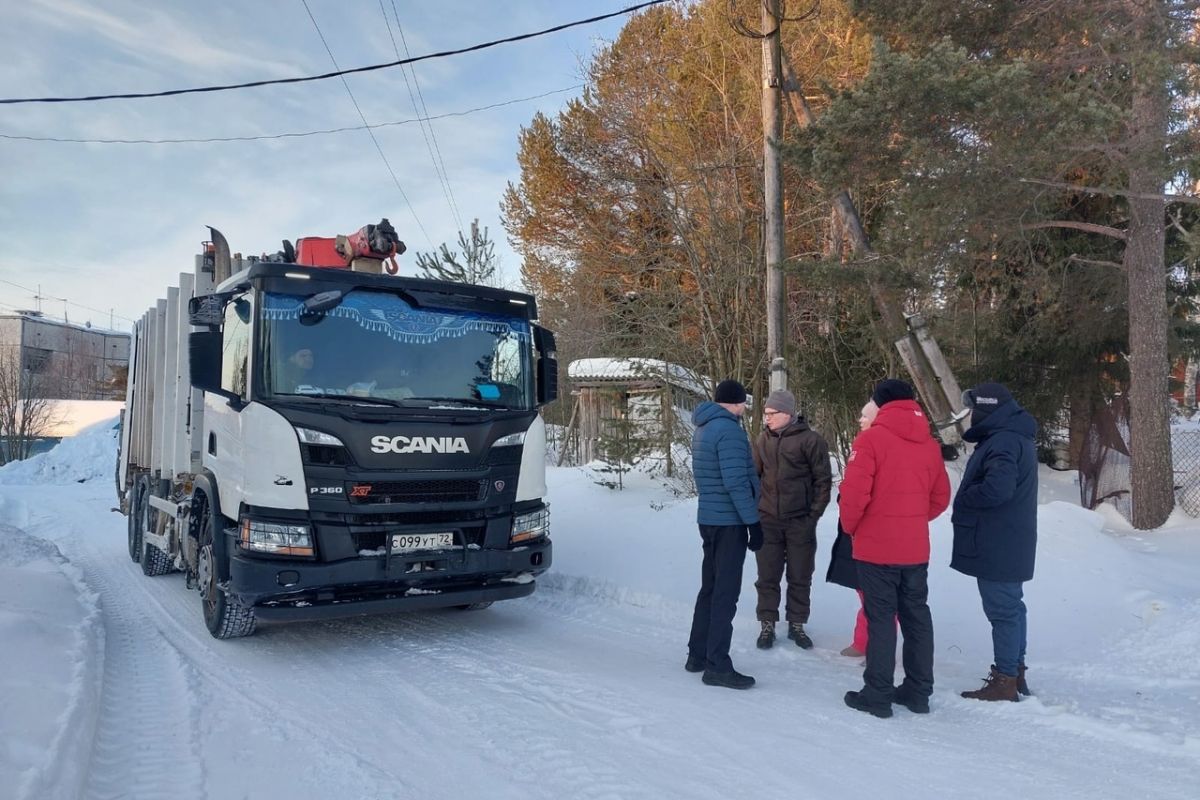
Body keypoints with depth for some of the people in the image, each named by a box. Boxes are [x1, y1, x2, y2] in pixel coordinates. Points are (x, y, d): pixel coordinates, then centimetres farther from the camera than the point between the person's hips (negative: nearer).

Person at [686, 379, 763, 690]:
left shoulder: (702, 429, 13)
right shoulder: (729, 430, -16)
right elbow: (736, 482, -22)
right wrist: (753, 521, -17)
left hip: (708, 518, 9)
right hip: (729, 522, -9)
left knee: (710, 588, 16)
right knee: (726, 594, -3)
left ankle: (698, 654, 23)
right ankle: (717, 666, 2)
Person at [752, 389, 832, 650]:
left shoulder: (810, 439, -8)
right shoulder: (763, 440, 5)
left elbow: (823, 480, -4)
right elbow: (754, 475, 13)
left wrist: (814, 515, -7)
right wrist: (754, 509, 6)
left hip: (800, 521, -3)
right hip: (767, 520, 3)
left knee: (800, 577, 9)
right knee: (767, 576, 7)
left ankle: (796, 624, 24)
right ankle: (767, 625, 19)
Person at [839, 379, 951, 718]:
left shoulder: (871, 439, -12)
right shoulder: (929, 444, 7)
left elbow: (854, 492, -17)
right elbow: (940, 497, 11)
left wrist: (850, 526, 0)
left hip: (876, 547, -5)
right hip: (916, 548, 6)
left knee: (880, 618, 1)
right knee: (917, 617, 13)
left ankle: (878, 694, 7)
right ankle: (919, 691, 22)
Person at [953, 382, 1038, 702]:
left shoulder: (1003, 442, -21)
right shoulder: (1015, 437, 14)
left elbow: (997, 488, -33)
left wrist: (962, 502, -16)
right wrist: (966, 504, 7)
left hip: (997, 545, -11)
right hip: (1009, 544, 11)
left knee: (1002, 610, -3)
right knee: (1011, 606, 17)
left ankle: (1004, 681, 5)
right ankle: (1015, 672, 28)